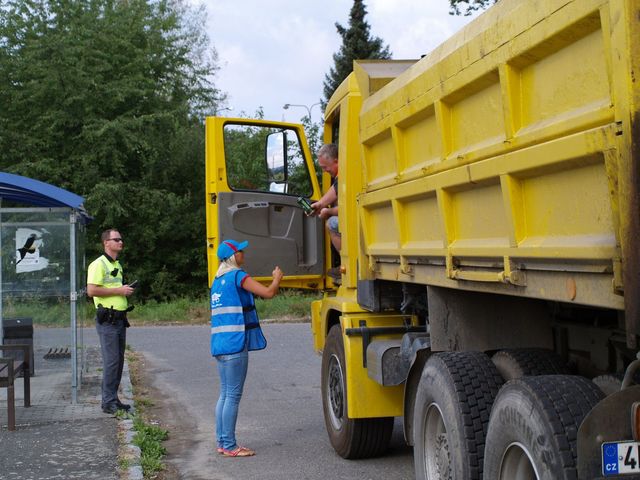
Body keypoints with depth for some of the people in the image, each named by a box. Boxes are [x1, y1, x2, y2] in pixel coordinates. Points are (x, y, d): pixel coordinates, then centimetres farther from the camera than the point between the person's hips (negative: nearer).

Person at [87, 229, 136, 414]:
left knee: (119, 360, 11)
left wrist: (126, 290, 11)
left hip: (120, 319, 9)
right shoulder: (98, 264, -10)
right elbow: (91, 290, -20)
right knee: (111, 361, -8)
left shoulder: (117, 265, 20)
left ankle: (114, 399, 19)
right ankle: (108, 402, -2)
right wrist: (119, 290, -17)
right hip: (107, 320, -9)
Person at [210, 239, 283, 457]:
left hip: (220, 344, 9)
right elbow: (268, 293, -13)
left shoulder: (218, 280, 16)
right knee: (233, 395, -4)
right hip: (235, 344, -9)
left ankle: (222, 442, 17)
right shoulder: (238, 276, -10)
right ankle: (229, 446, -1)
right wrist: (277, 278, 4)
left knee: (225, 394, 13)